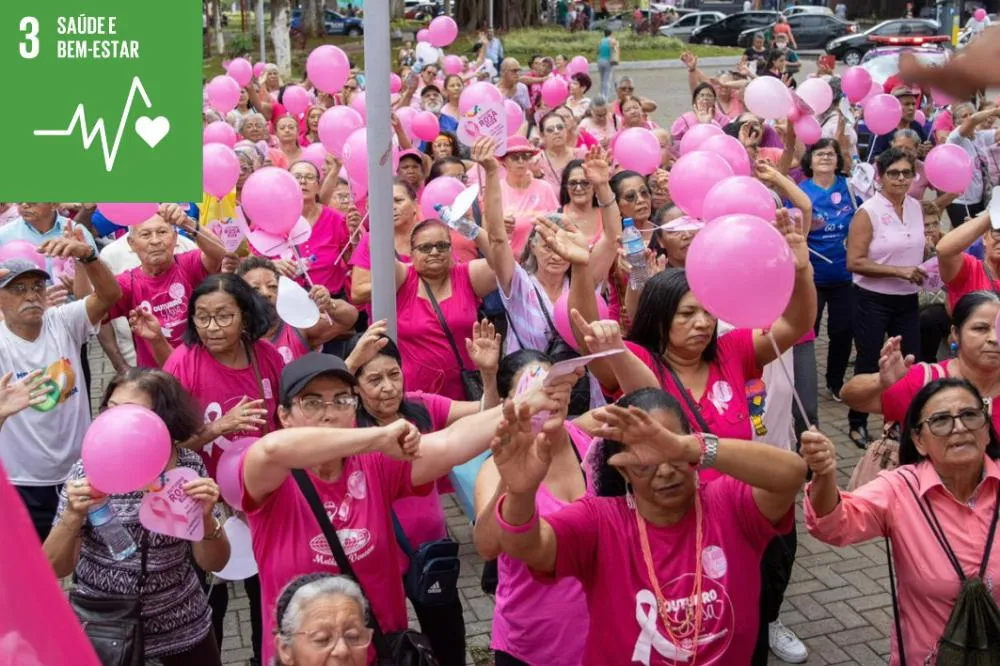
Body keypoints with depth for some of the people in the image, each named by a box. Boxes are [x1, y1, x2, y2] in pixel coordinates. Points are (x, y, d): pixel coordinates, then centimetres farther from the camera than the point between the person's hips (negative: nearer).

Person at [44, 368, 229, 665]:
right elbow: (55, 569, -12)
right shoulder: (88, 471, -12)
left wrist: (205, 517, -26)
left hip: (182, 629, 1)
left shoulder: (188, 467, -10)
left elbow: (214, 563, -7)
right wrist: (73, 516, -29)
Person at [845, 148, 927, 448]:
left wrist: (921, 271, 4)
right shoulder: (868, 212, -14)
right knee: (868, 364, 5)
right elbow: (854, 262, -19)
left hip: (908, 299, 5)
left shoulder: (916, 207, 4)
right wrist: (898, 271, -22)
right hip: (873, 300, -5)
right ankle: (857, 424, 20)